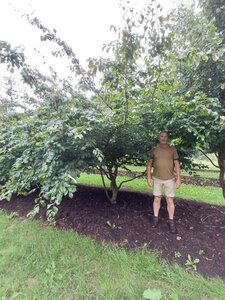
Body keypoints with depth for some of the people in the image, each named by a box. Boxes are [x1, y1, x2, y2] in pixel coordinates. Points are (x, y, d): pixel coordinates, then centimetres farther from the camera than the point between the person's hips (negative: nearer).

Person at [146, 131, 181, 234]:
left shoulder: (173, 149, -3)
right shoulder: (154, 149, -1)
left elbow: (177, 164, -2)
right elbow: (149, 163, 3)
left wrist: (178, 178, -6)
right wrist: (149, 177, -1)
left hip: (170, 179, -1)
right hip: (156, 178, 1)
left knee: (170, 200, 5)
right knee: (157, 199, 11)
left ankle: (171, 222, 20)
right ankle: (155, 218, 26)